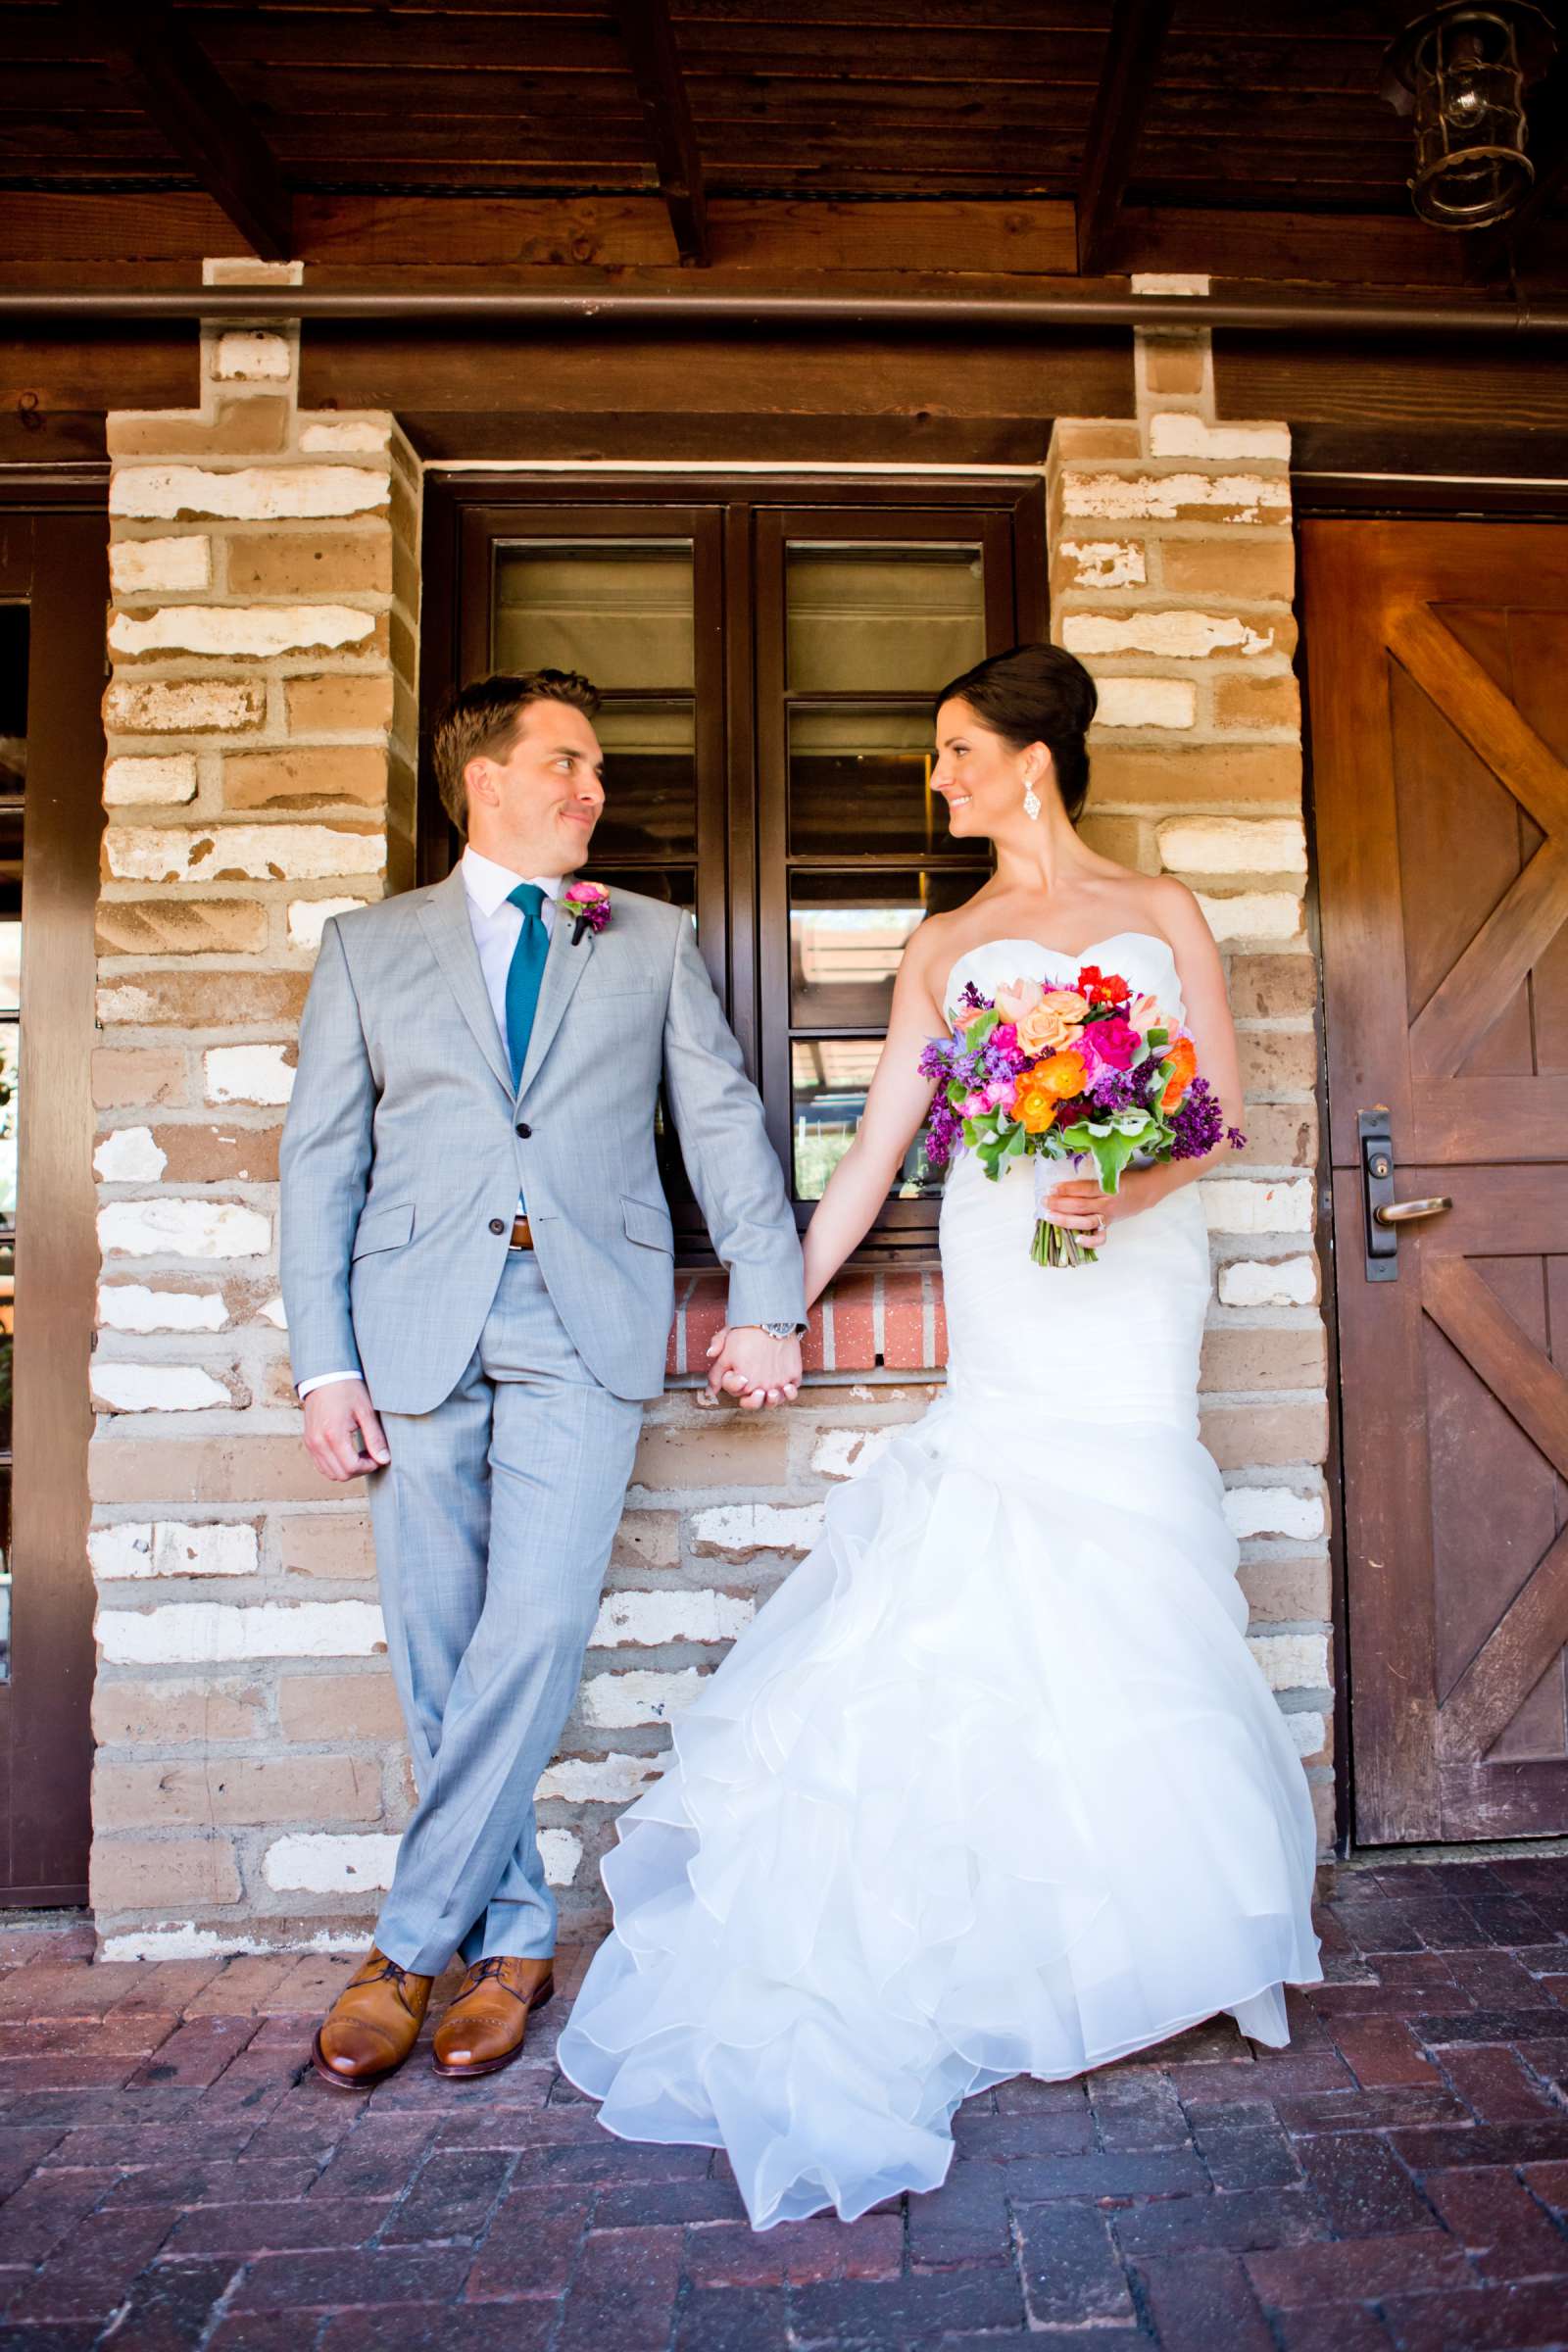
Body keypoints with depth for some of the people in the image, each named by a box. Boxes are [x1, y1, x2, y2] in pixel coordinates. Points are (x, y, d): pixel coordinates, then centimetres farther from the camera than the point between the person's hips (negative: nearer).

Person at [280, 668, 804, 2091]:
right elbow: (321, 1159, 7)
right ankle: (513, 1936, 24)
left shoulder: (653, 943, 14)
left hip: (588, 1324, 0)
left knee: (535, 1629, -8)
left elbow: (725, 1122, 8)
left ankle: (412, 1942, 13)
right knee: (438, 1650, 5)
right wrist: (325, 1362, -1)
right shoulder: (369, 947, 13)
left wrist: (765, 1303, -3)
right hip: (420, 1326, 1)